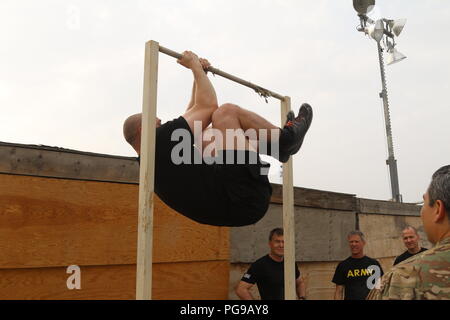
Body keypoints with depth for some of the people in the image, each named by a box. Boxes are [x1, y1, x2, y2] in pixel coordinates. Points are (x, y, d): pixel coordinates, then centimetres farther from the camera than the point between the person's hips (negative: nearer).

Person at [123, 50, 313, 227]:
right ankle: (286, 138, 12)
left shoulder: (153, 162, 18)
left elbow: (191, 116, 27)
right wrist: (196, 66, 7)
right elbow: (209, 105, -5)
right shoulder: (161, 140, -11)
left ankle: (277, 146, 26)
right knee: (226, 112, -10)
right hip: (245, 199, -10)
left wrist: (199, 73, 29)